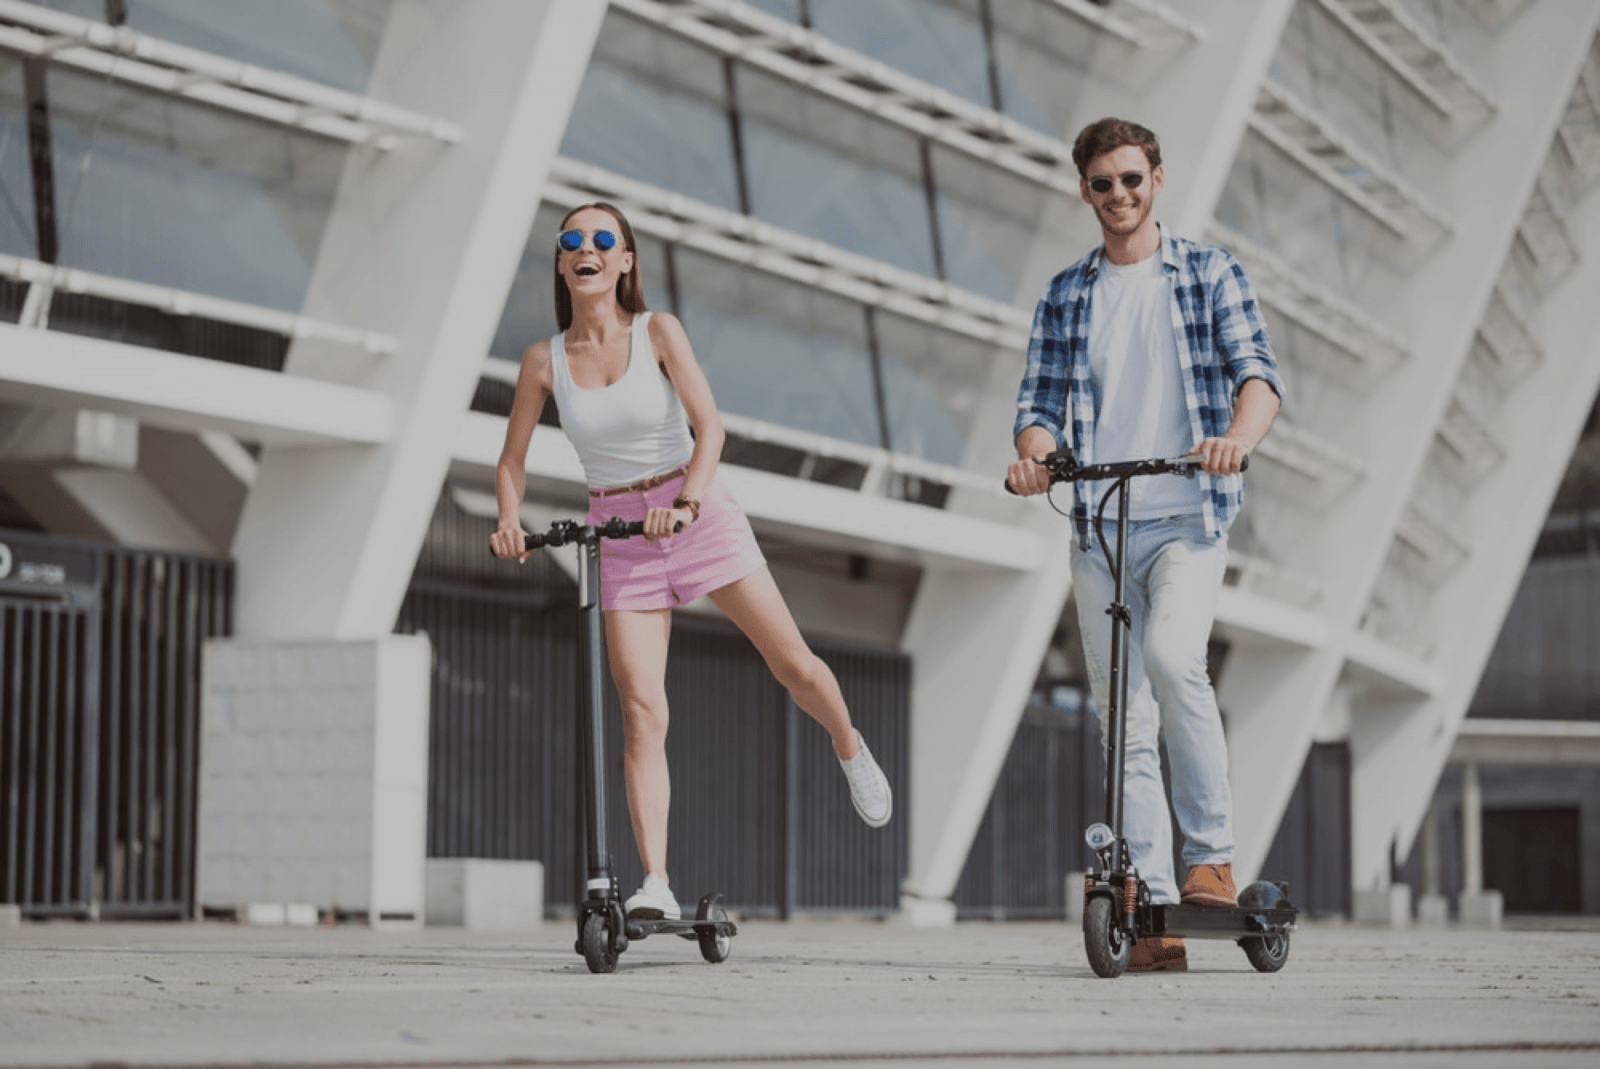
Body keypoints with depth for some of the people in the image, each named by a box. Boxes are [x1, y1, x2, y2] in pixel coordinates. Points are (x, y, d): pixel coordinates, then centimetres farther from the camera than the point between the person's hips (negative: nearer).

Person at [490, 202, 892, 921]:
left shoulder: (659, 331, -6)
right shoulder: (544, 360, -1)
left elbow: (709, 427, -15)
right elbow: (512, 460, 6)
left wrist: (686, 501, -30)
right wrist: (510, 519, -13)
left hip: (700, 512, -1)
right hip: (619, 536, 1)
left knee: (794, 664, 2)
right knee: (641, 711, -10)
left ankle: (851, 752, 35)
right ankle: (655, 883, -13)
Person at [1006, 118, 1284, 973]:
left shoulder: (1209, 272, 7)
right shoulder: (1063, 297, 15)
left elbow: (1257, 370, -4)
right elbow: (1041, 402, 9)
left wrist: (1237, 438, -26)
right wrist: (1033, 454, -15)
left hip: (1190, 515, -3)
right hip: (1099, 525, 3)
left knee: (1171, 657, -28)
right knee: (1124, 716, 1)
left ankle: (1212, 854, -15)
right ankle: (1154, 911, 4)